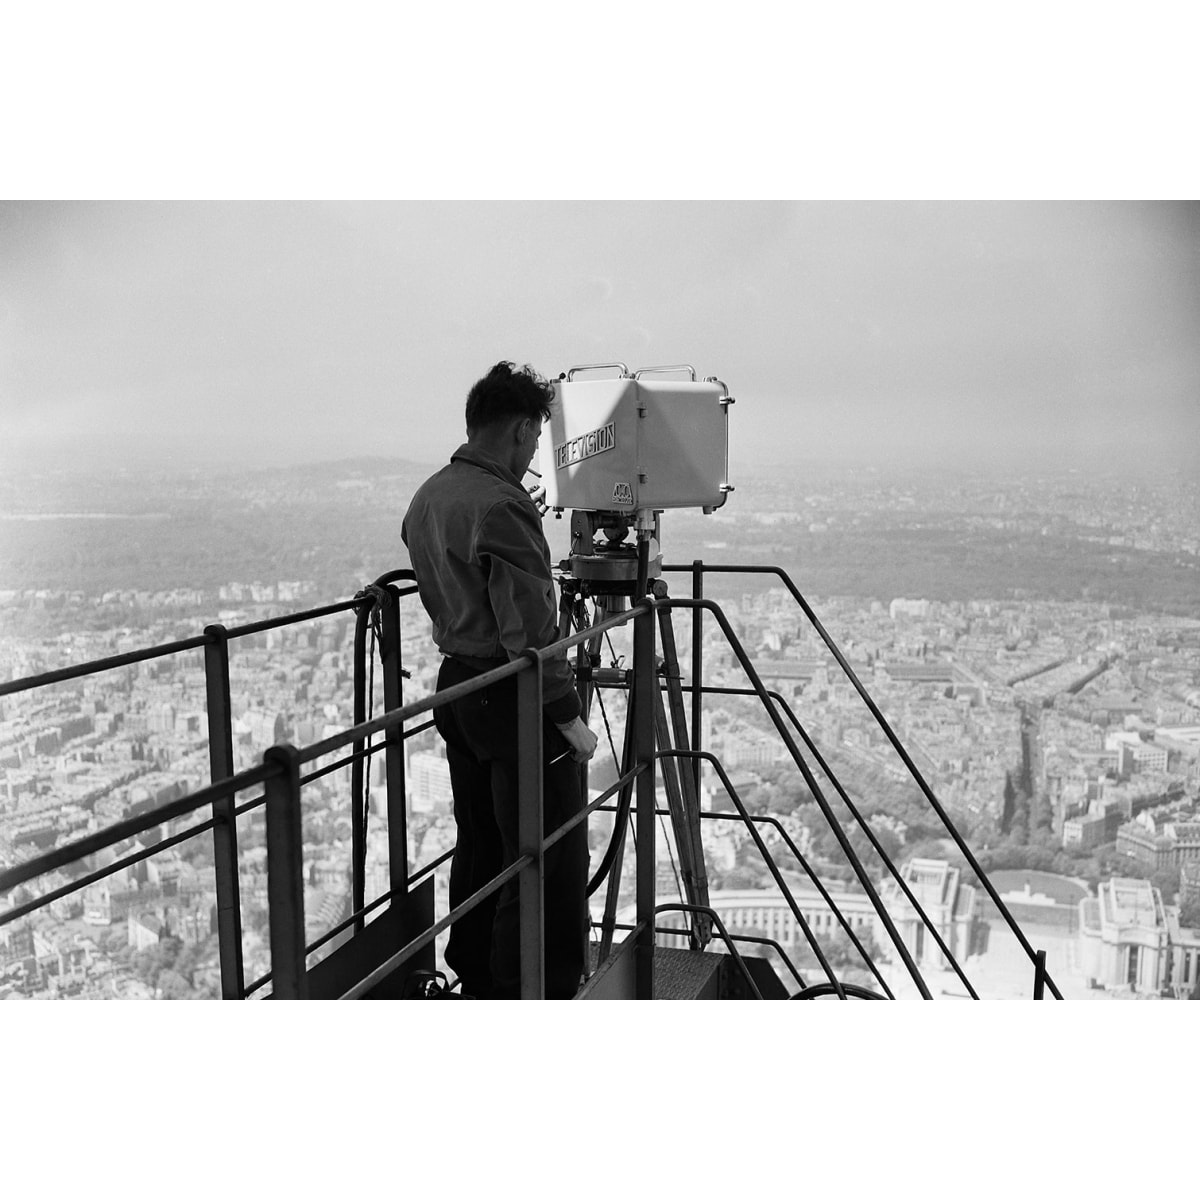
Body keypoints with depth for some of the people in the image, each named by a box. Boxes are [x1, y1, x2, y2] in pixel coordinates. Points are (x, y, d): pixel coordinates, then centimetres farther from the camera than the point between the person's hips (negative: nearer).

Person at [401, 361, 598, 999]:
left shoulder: (425, 498, 9)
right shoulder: (502, 505, -20)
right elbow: (531, 629, -22)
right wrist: (569, 717, -17)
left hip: (455, 684, 9)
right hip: (515, 701, -9)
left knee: (478, 845, 19)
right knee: (549, 861, 0)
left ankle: (476, 980, 32)